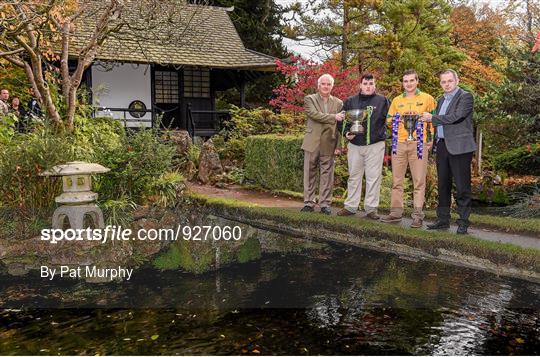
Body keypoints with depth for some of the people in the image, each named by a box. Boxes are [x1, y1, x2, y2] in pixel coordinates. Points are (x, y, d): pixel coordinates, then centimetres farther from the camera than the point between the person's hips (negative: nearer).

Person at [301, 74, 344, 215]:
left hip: (329, 144, 2)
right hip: (312, 143, -1)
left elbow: (340, 123, 10)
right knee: (309, 174, 4)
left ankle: (325, 204, 10)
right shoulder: (309, 99, 3)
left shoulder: (338, 103, 11)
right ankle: (309, 203, 11)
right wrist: (333, 117, -20)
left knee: (327, 175, 4)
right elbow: (314, 115, -14)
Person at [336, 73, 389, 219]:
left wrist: (382, 133, -11)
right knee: (354, 176, 10)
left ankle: (371, 208, 7)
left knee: (373, 177, -1)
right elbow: (341, 120, 11)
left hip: (375, 145, -2)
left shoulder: (382, 101, 3)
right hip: (355, 145, 3)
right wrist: (346, 133, -5)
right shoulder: (350, 101, 9)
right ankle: (350, 206, 18)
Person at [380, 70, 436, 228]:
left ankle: (418, 215, 0)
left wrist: (431, 138, -4)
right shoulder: (396, 100, 14)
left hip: (418, 144, -3)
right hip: (399, 144, 4)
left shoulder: (427, 99, 5)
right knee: (396, 180, 6)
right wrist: (396, 120, -5)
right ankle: (396, 212, 14)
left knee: (419, 181, -3)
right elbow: (389, 120, 17)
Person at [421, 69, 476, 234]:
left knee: (462, 186, -4)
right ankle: (443, 220, 21)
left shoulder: (466, 97, -6)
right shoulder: (441, 100, 18)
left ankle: (463, 222, 3)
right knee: (443, 185, 12)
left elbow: (454, 117, -18)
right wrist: (434, 140, 12)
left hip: (459, 147, -8)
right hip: (442, 146, 8)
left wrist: (432, 118, -9)